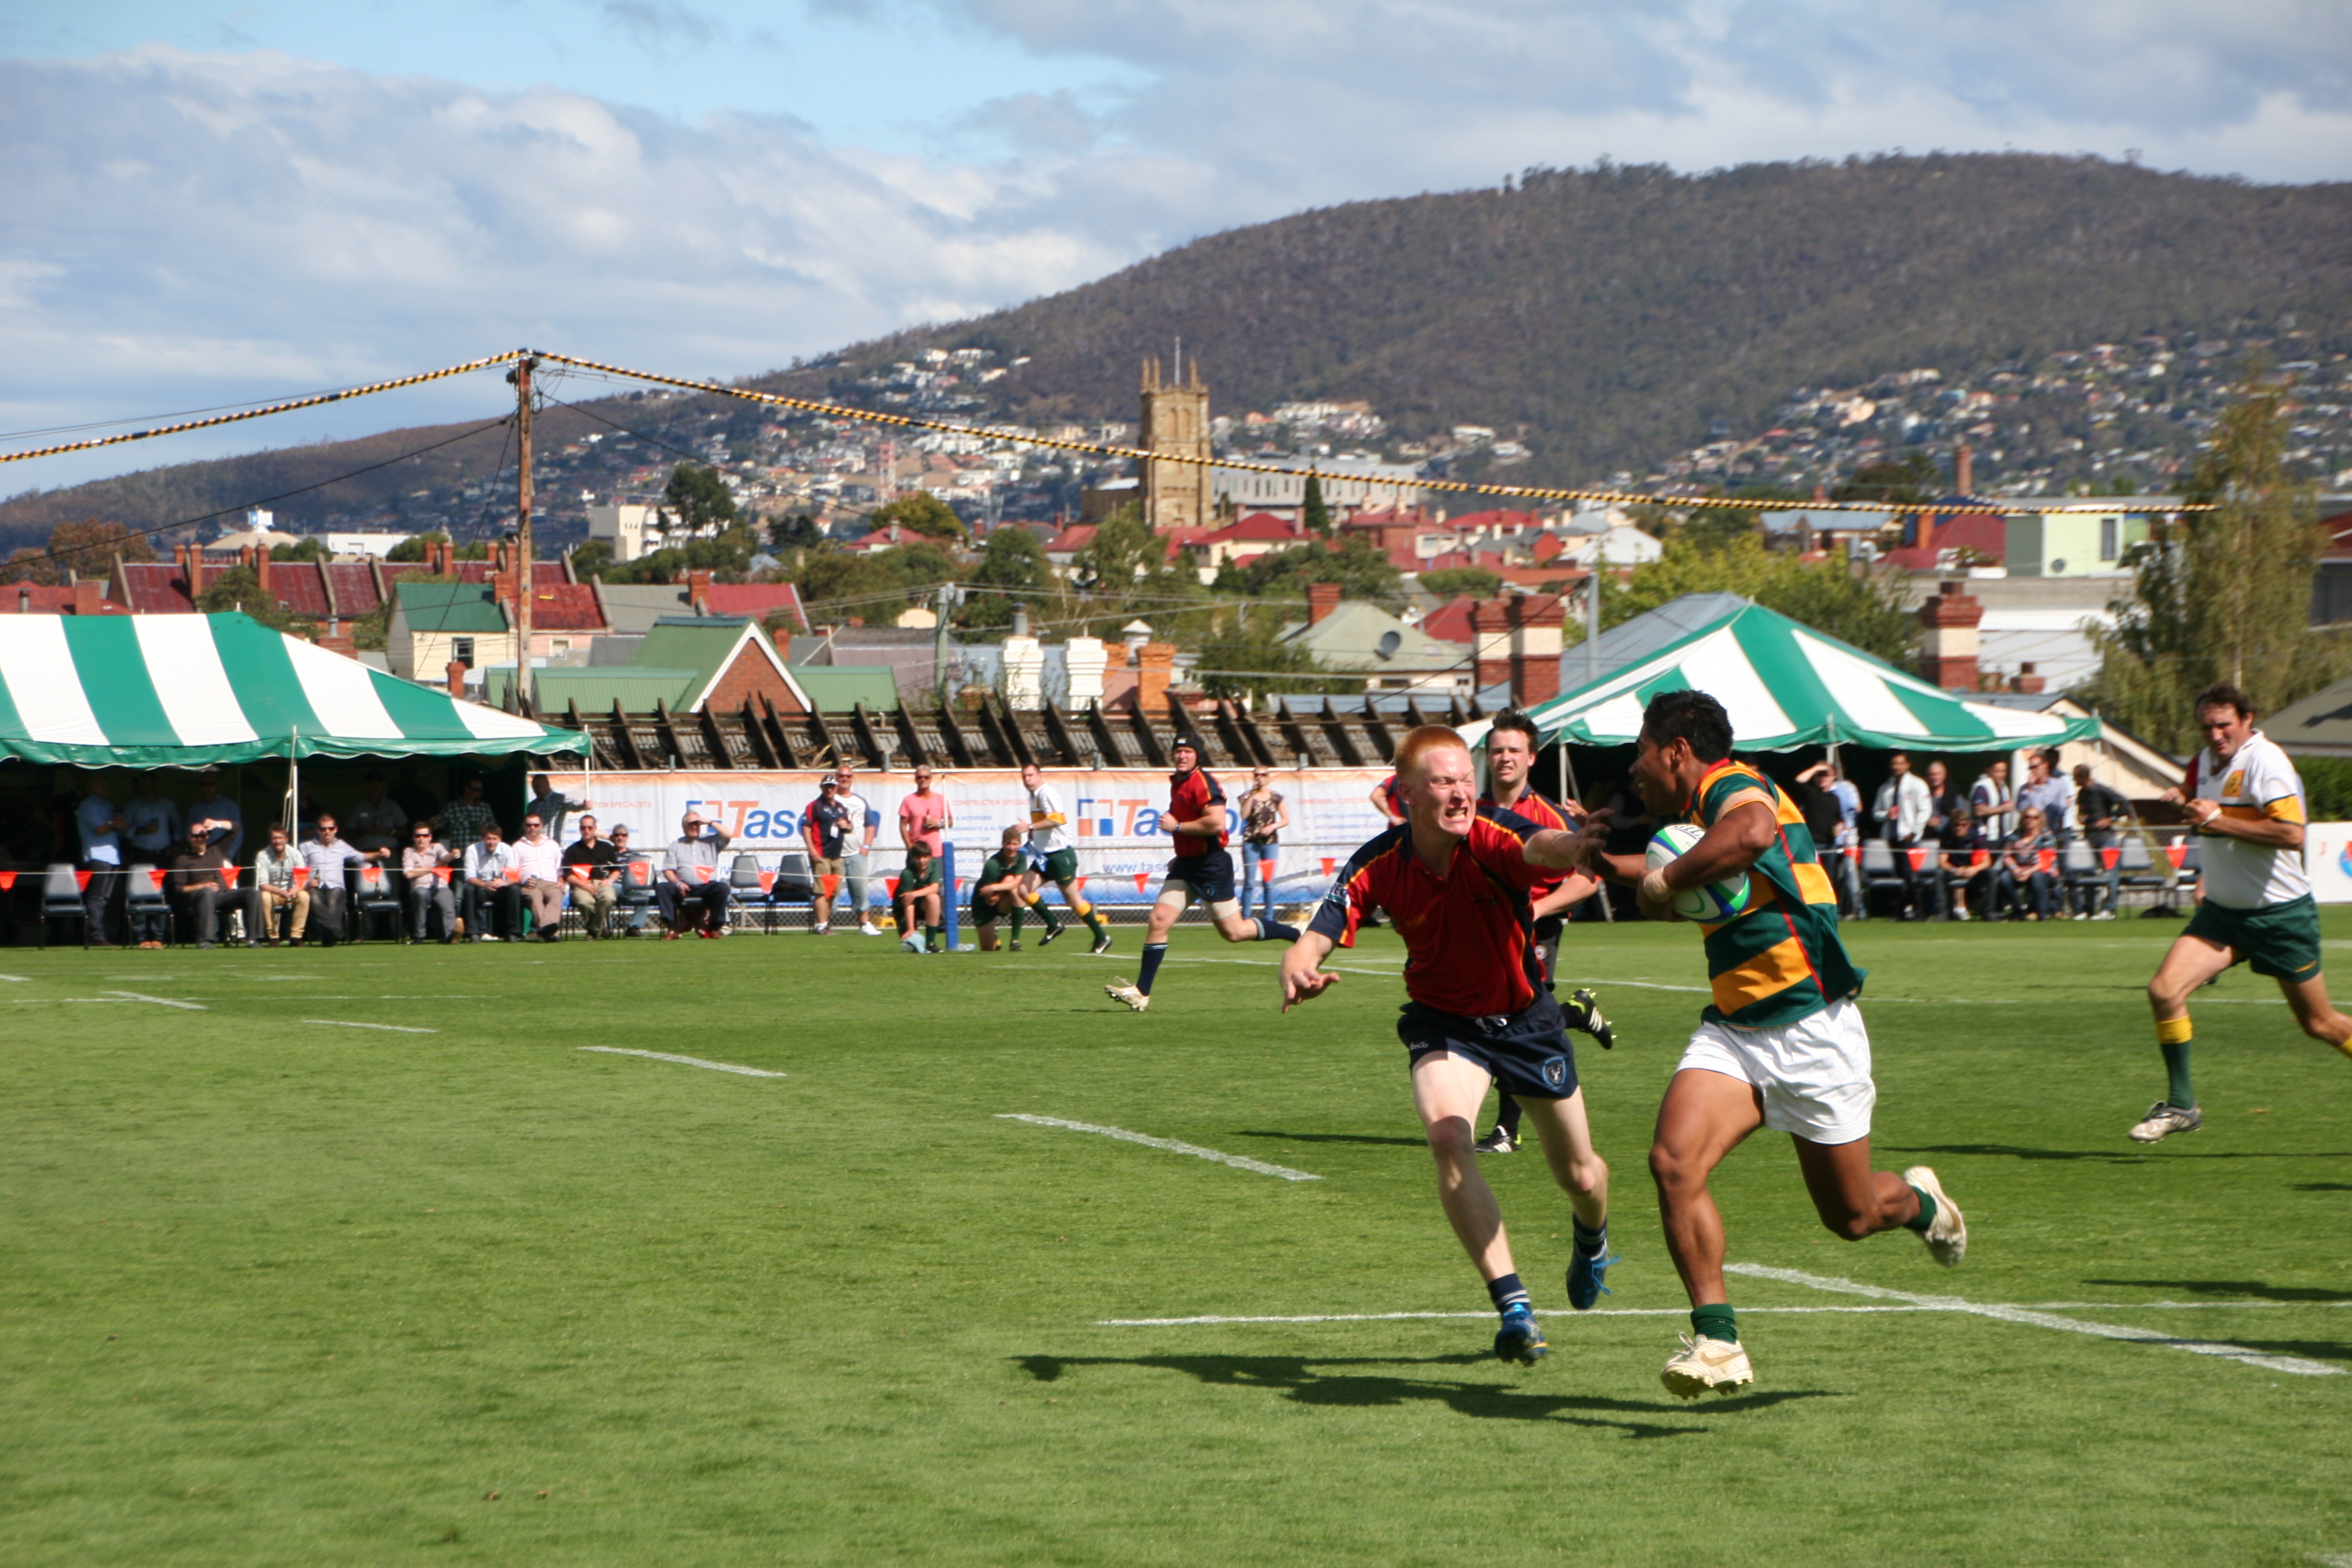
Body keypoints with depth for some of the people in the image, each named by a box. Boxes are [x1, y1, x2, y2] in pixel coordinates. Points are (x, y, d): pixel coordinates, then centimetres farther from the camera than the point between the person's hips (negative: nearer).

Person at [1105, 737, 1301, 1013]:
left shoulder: (1202, 783, -16)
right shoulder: (1176, 783, 15)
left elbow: (1216, 823, -29)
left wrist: (1177, 826, -19)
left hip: (1212, 865, -8)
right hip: (1186, 865, 8)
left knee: (1234, 932, -1)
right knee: (1159, 919, -4)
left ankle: (1298, 933, 17)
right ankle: (1141, 992, -4)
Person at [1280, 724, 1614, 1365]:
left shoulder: (1492, 837, -27)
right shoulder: (1377, 867, -20)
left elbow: (1545, 848, -49)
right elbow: (1315, 940, -21)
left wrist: (1581, 845, -74)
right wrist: (1299, 973, -46)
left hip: (1527, 1016, 0)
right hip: (1444, 1020, 0)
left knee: (1580, 1176, 12)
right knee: (1446, 1135, -30)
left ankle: (1591, 1240, 52)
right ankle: (1513, 1305, -23)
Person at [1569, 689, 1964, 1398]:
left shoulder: (1736, 787, -15)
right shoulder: (1705, 811, 13)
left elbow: (1751, 833, -42)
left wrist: (1662, 880, -30)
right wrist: (1616, 866, 29)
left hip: (1811, 1032, -8)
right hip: (1734, 1030, 8)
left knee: (1851, 1217, 7)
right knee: (1673, 1161, -18)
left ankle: (1919, 1200, 42)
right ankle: (1716, 1339, -15)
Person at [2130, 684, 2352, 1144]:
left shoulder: (2265, 761, -18)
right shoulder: (2206, 761, 6)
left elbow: (2292, 833, -29)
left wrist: (2218, 820, -26)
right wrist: (2180, 801, 9)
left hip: (2281, 914, -6)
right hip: (2222, 911, 6)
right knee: (2165, 990, -14)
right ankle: (2180, 1105, -2)